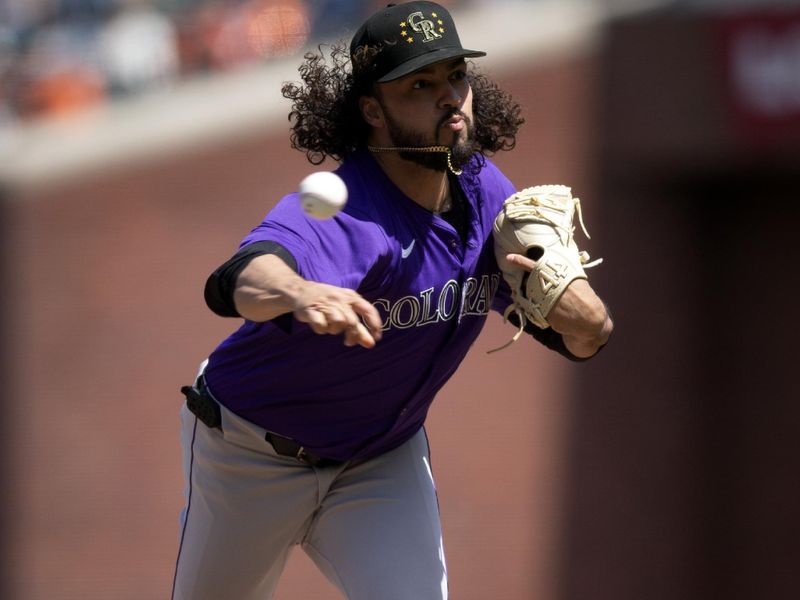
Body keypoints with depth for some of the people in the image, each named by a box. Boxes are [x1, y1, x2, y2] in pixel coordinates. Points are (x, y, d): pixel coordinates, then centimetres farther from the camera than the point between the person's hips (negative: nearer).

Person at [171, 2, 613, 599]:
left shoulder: (484, 193, -11)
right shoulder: (341, 212, -32)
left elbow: (586, 341, -4)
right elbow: (243, 280, -55)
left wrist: (584, 316, -30)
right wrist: (299, 295, -80)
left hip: (384, 461, 4)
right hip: (253, 456, -4)